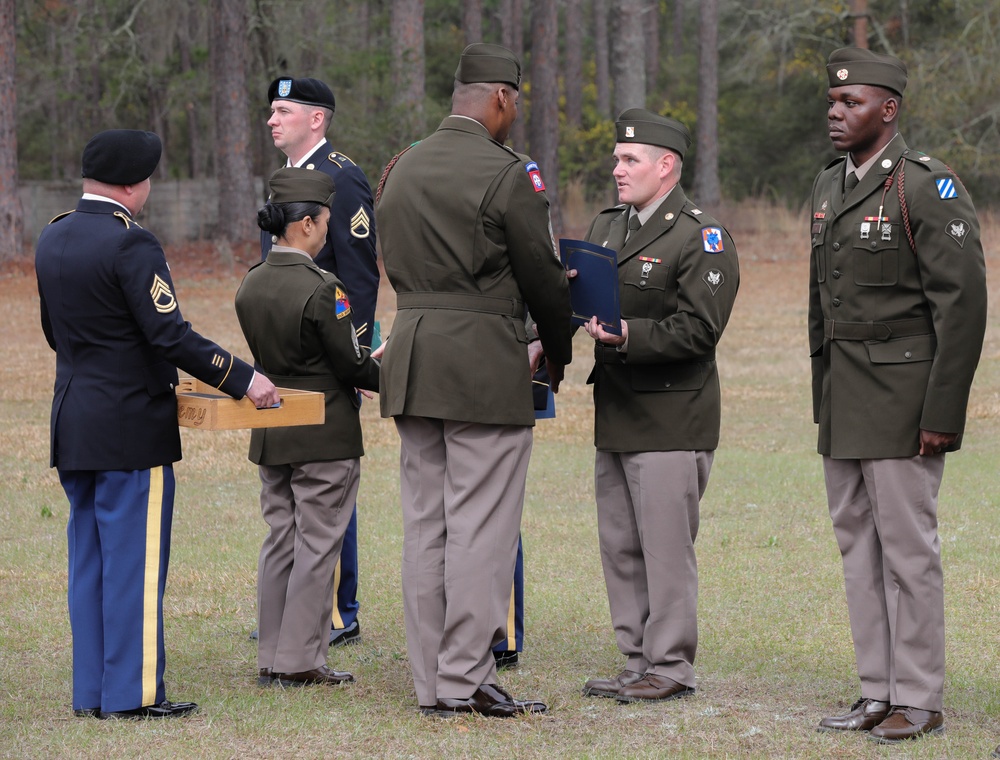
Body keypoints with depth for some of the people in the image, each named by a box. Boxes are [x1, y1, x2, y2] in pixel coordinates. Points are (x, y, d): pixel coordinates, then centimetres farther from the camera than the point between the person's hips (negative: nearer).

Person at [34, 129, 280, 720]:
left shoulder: (52, 240, 10)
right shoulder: (130, 245, -16)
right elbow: (170, 334, -20)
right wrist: (243, 379, -15)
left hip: (74, 424, 8)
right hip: (132, 427, -8)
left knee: (89, 560, 11)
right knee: (135, 560, -3)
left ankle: (91, 691, 14)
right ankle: (133, 693, -2)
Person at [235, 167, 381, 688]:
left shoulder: (250, 286, 4)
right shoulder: (321, 289, -19)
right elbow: (352, 366, -15)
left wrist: (364, 368, 17)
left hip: (271, 436, 7)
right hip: (325, 437, -7)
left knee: (280, 542, 13)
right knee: (316, 547, 0)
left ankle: (272, 659, 15)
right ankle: (300, 661, 2)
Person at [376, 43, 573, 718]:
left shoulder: (403, 170, 11)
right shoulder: (509, 174, -10)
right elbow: (542, 274, -4)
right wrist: (558, 352, 11)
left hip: (413, 359, 7)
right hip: (486, 366, -7)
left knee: (425, 525, 9)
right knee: (481, 528, -4)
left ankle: (432, 684, 12)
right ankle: (466, 680, -4)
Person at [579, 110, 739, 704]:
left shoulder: (702, 238, -9)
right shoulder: (607, 227, 17)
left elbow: (698, 329, -16)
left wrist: (631, 337, -26)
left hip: (672, 420, -8)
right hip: (616, 415, 8)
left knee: (667, 546, -5)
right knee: (619, 546, 12)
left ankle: (671, 667, 3)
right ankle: (639, 663, 20)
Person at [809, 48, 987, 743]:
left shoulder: (928, 188, -11)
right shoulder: (829, 188, 14)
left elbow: (963, 306, -15)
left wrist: (943, 414, -18)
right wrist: (822, 399, 18)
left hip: (903, 396, -8)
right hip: (844, 400, 8)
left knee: (908, 549, -5)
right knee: (858, 547, 10)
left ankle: (920, 702, 2)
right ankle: (878, 693, 17)